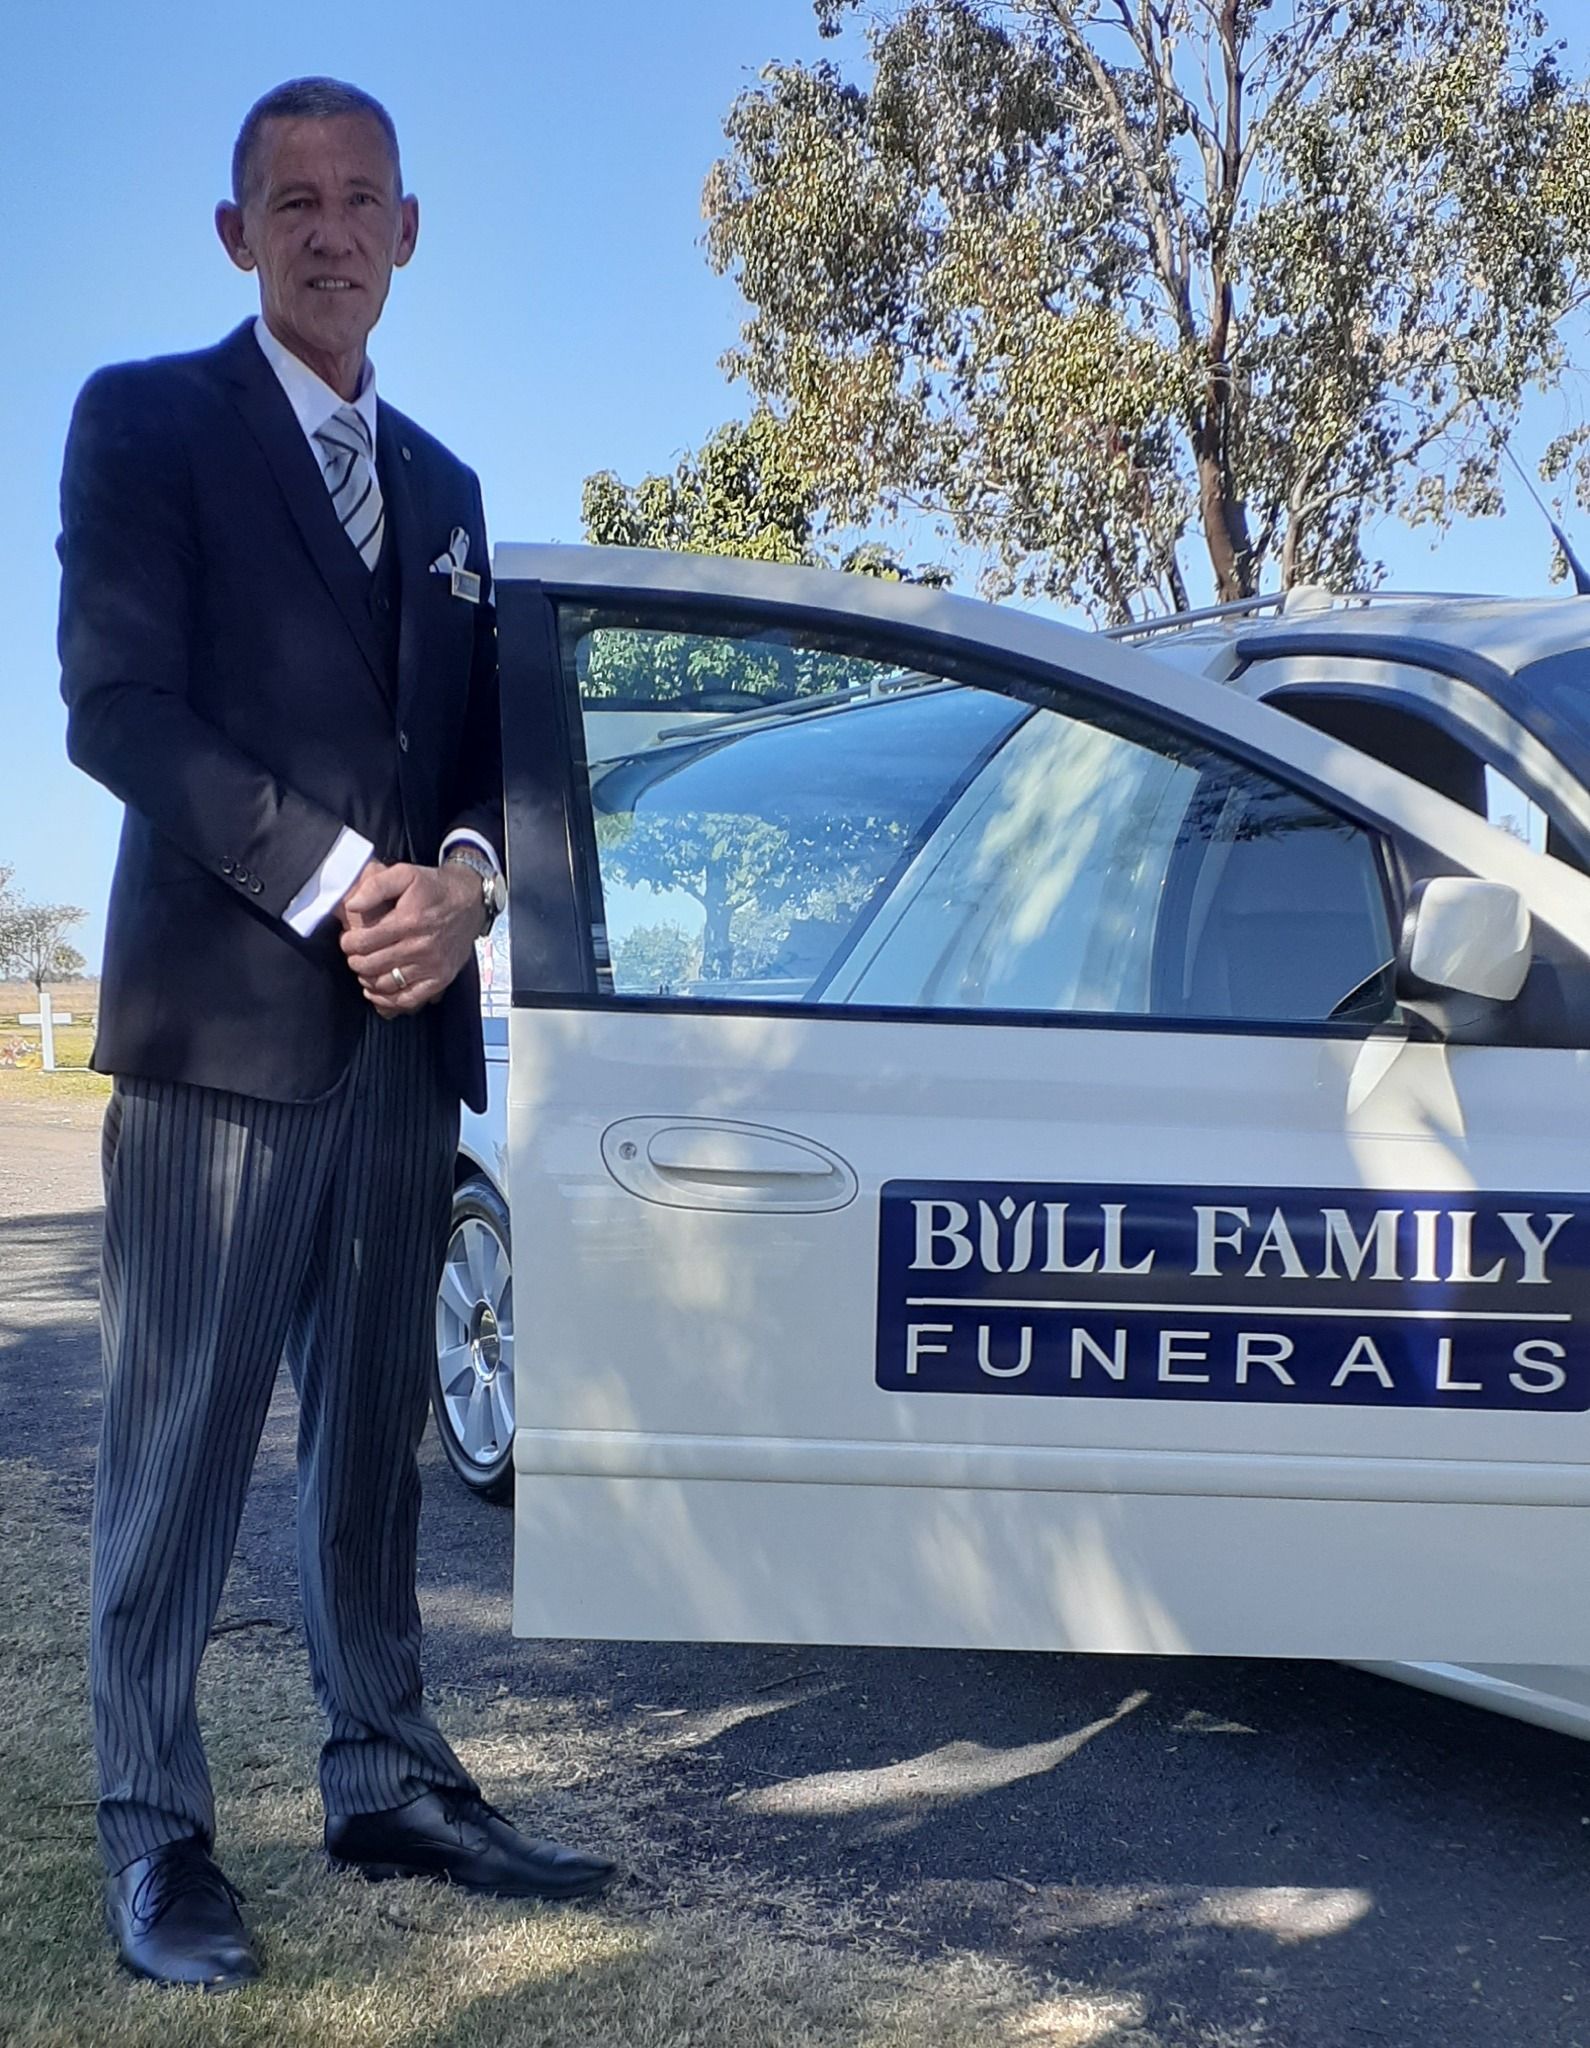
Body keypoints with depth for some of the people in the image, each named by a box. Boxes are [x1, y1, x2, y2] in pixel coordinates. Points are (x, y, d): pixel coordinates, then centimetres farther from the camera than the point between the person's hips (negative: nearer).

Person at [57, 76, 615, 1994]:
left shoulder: (440, 485, 20)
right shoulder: (145, 419, 2)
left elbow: (485, 739, 17)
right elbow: (116, 702, -9)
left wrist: (461, 882, -5)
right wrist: (334, 885, -16)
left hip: (405, 1022, 6)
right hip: (221, 1014, -5)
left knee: (371, 1437, 11)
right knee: (182, 1442, 0)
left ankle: (387, 1780, 21)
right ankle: (153, 1831, 11)